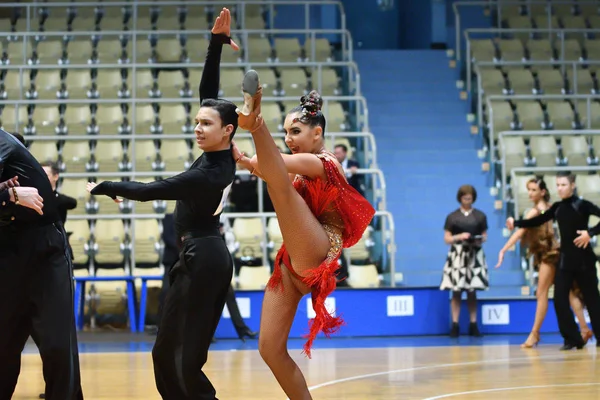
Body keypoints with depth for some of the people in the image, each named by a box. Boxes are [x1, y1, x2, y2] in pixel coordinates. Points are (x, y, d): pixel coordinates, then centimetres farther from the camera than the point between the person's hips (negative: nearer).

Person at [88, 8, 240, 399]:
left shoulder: (208, 176, -22)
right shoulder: (221, 157, 1)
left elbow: (147, 191, -17)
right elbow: (209, 91, 5)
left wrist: (102, 187, -3)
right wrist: (217, 42, -2)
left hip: (203, 260, -10)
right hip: (205, 257, 10)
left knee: (188, 361, -11)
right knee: (165, 354, 9)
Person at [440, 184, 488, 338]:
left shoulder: (480, 216, 7)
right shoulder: (452, 217, 3)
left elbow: (484, 235, 11)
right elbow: (447, 238, 3)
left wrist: (480, 240, -11)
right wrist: (459, 237, -15)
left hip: (474, 256, 1)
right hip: (457, 255, -1)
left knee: (472, 291, 4)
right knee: (456, 291, -3)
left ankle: (473, 325, 8)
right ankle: (455, 325, -1)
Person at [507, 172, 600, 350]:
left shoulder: (582, 205, -8)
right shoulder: (557, 207, 7)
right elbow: (538, 221, 9)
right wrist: (516, 223, 0)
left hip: (583, 258, -5)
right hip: (565, 259, 5)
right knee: (560, 299, -5)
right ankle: (573, 338, 1)